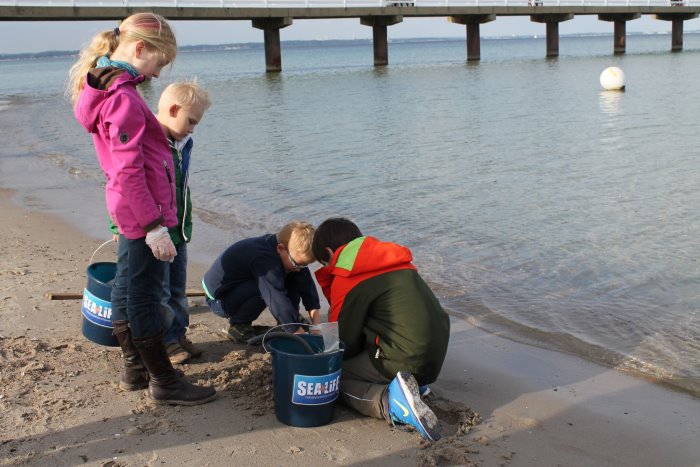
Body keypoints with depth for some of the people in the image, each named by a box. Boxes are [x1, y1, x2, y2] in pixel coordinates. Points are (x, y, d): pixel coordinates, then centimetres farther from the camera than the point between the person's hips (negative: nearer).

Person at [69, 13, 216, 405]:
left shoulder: (106, 89, 11)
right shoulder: (123, 98, -20)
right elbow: (129, 171, -24)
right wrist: (155, 225, -22)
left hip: (128, 211, 10)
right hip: (144, 211, -10)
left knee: (127, 289, 17)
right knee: (145, 296, -1)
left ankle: (136, 369, 31)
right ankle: (164, 382, 10)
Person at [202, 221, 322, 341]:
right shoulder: (264, 260, -36)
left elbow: (307, 285, -9)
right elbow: (278, 301, -41)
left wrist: (317, 324, -18)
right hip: (218, 299, -8)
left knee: (293, 280, -9)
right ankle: (237, 326, -14)